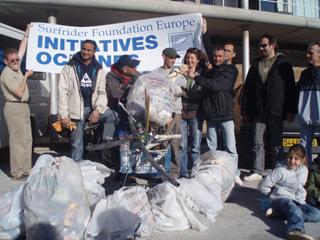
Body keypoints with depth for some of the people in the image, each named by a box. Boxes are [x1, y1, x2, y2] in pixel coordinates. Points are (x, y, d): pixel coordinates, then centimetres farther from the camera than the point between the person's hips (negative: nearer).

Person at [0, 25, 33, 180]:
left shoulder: (16, 67, 10)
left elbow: (22, 50, 18)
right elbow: (19, 93, -19)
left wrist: (27, 34, 17)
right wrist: (26, 76, -9)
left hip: (23, 107, 9)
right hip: (15, 108, -9)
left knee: (27, 139, 10)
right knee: (17, 141, -8)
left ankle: (26, 169, 16)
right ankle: (17, 172, -3)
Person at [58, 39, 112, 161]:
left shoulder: (99, 70, 10)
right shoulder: (70, 67, 3)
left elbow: (102, 92, 4)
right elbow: (63, 92, -4)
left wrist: (98, 110, -14)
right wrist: (64, 115, -12)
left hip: (93, 108, 2)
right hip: (76, 110, -2)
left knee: (112, 115, -25)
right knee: (77, 145, 1)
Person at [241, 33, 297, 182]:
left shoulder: (283, 64, 3)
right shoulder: (256, 65, 12)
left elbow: (290, 88, -1)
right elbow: (247, 88, 10)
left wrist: (291, 110, -7)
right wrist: (245, 109, 5)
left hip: (276, 111, -3)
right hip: (258, 111, 3)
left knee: (276, 144, 7)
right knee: (257, 143, 5)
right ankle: (257, 172, 13)